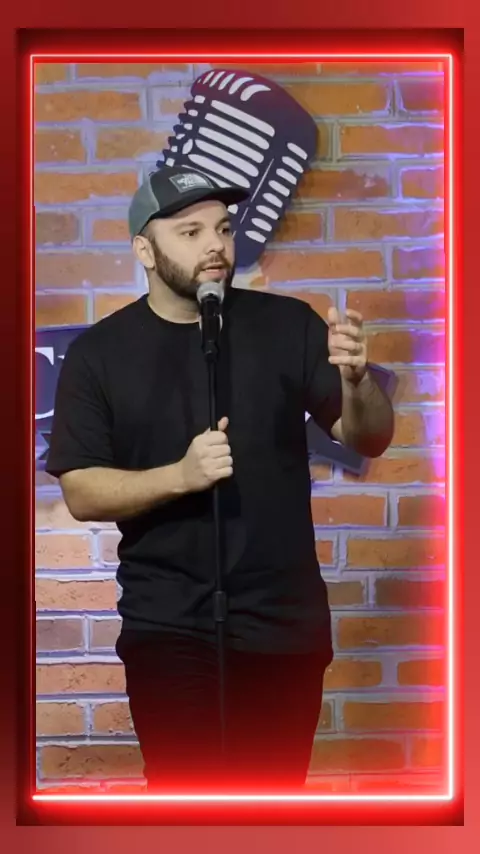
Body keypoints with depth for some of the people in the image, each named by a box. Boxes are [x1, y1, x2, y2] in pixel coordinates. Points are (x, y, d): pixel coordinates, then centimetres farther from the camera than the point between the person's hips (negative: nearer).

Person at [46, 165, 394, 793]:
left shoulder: (287, 324, 0)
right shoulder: (99, 353, -1)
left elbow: (369, 440, 1)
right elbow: (81, 493, -5)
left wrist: (356, 380, -21)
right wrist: (180, 475, -21)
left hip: (287, 624, 2)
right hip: (170, 631, -1)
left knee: (278, 794, 12)